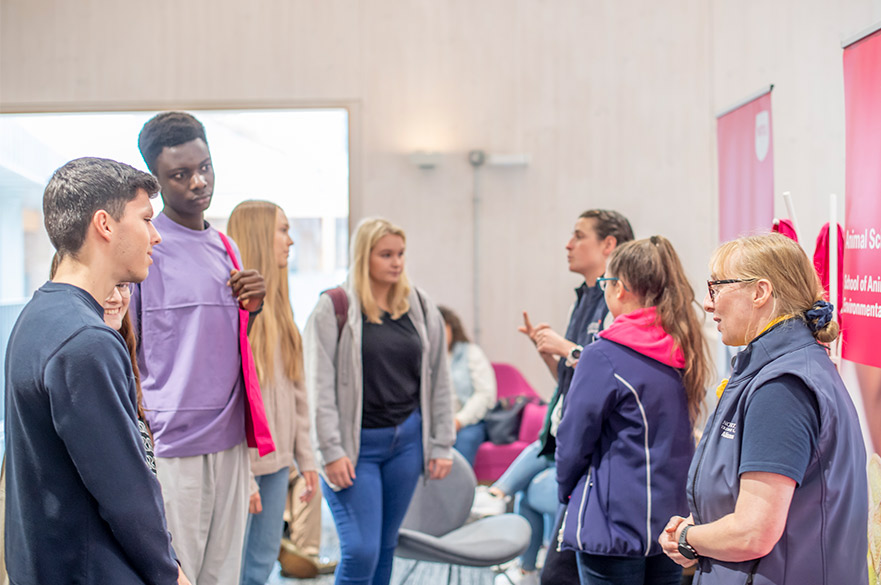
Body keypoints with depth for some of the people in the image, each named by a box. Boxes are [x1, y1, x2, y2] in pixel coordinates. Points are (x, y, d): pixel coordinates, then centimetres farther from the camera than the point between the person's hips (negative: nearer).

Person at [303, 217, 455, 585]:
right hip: (355, 444, -4)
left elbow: (438, 381, 11)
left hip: (406, 441, 4)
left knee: (386, 545, 12)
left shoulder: (420, 309, 8)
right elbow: (320, 386, -8)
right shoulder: (334, 309, -6)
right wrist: (331, 451, -13)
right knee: (360, 551, -9)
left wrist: (442, 445, 8)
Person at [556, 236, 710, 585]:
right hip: (672, 524, 7)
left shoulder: (603, 357, -17)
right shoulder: (682, 351, 3)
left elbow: (574, 440, -11)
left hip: (613, 528, -7)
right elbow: (678, 434, 12)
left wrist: (567, 490, 7)